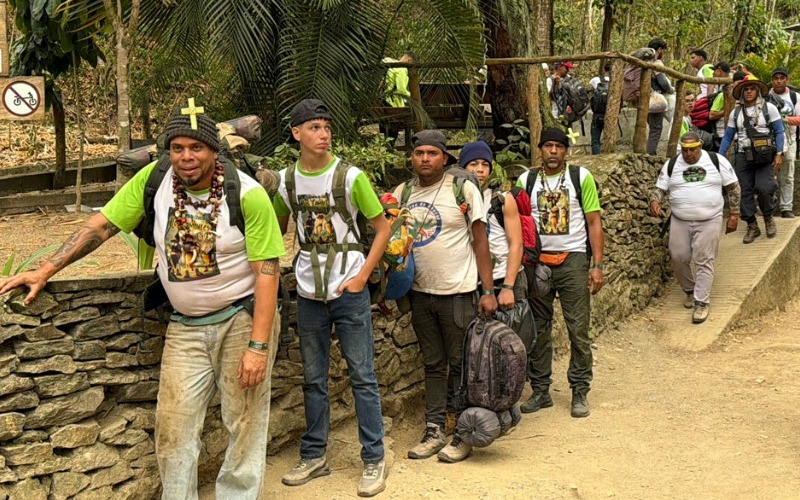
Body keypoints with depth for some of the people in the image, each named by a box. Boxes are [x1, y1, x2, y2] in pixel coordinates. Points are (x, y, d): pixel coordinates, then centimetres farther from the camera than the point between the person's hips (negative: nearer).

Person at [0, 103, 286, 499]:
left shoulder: (248, 194, -17)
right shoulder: (153, 179, -7)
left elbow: (267, 271, -17)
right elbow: (101, 225, -1)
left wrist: (257, 346, -21)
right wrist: (46, 270, -8)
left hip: (242, 317, -3)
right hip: (185, 325, 3)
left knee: (245, 424, 5)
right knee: (174, 426, 3)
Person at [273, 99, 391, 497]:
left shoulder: (350, 176, -8)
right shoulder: (286, 180, 2)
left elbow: (383, 228, -3)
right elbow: (277, 229, 17)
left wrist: (362, 276, -9)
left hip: (349, 290, -4)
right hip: (309, 293, 4)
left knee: (362, 377, 1)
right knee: (313, 378, 13)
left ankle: (374, 460, 11)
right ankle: (314, 456, 25)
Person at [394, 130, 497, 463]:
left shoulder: (463, 189, -6)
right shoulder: (402, 193, 5)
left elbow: (480, 240, -5)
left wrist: (488, 291, -9)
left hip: (457, 291, -4)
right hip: (420, 292, 4)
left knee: (461, 364, 3)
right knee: (433, 365, 12)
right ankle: (434, 431, 19)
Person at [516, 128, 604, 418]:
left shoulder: (581, 177, 1)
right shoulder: (526, 181, 6)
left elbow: (594, 223, 1)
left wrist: (597, 265, -6)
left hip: (573, 260, -2)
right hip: (537, 262, 2)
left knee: (578, 329, -1)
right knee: (538, 329, 7)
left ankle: (580, 392, 9)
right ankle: (540, 391, 17)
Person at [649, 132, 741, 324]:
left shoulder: (716, 160, -2)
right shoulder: (671, 164, 3)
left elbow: (732, 187, 4)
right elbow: (659, 188, 6)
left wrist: (734, 214, 1)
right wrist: (654, 201, -17)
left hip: (709, 221, -2)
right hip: (679, 221, 3)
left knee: (704, 262, -6)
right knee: (678, 258, 2)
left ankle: (701, 302, 0)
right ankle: (690, 290, 27)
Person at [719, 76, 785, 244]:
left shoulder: (769, 108, 2)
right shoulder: (736, 113, 10)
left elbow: (779, 132, 0)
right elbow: (727, 137, 12)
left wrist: (779, 154, -10)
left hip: (764, 156, -3)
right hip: (743, 157, 3)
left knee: (763, 188, -17)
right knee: (745, 192, 1)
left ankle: (768, 218, 10)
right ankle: (752, 226, 12)